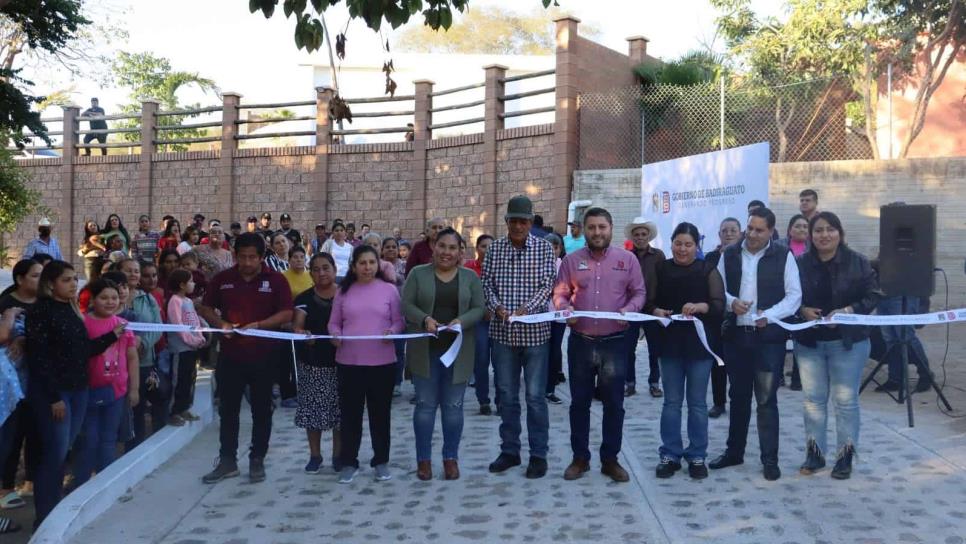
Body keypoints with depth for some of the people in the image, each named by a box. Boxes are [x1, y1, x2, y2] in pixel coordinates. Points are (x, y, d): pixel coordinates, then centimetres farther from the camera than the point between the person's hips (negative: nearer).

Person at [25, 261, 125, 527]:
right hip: (52, 392, -7)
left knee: (63, 453, 11)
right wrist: (54, 397, -18)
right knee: (55, 453, -7)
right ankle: (44, 518, 3)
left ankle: (54, 512, 20)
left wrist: (113, 335, 3)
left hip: (78, 390, 7)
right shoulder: (40, 311, -10)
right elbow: (38, 358, -15)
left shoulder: (72, 310, 13)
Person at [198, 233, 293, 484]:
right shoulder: (222, 279, 2)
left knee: (261, 410, 7)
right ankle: (227, 461, 19)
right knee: (227, 410, 9)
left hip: (263, 356, -2)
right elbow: (205, 308, 9)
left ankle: (257, 460, 18)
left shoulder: (275, 280, -5)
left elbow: (287, 313, -8)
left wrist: (257, 325, -20)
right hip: (229, 355, 2)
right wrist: (221, 323, -11)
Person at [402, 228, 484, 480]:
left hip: (458, 351, 1)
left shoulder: (470, 277, 6)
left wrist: (461, 321, -17)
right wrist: (424, 319, -19)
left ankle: (451, 458, 17)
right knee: (425, 405, 4)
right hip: (425, 350, -1)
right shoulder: (418, 273, 3)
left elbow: (478, 309, 2)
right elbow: (406, 304, -2)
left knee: (453, 406, 6)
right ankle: (423, 458, 14)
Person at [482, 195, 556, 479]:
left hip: (534, 331, -2)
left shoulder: (544, 247, -1)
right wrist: (496, 306, -15)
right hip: (502, 331, 3)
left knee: (536, 396, 2)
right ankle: (509, 451, 22)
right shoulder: (495, 248, 5)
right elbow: (486, 283, 4)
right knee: (507, 395, 11)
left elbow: (547, 284, -7)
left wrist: (527, 308, -22)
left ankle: (538, 455, 12)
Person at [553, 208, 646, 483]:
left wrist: (629, 309, -16)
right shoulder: (571, 260, 4)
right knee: (579, 402, 8)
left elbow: (639, 293, 4)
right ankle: (580, 458, 20)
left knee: (614, 403, 6)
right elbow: (559, 293, 5)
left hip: (615, 342, -1)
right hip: (580, 341, 1)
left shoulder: (628, 259, 2)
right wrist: (565, 308, -15)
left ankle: (610, 459, 18)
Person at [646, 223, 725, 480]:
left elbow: (719, 304, -11)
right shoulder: (660, 269, 5)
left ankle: (697, 456, 17)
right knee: (671, 402, 9)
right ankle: (670, 455, 17)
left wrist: (700, 307, -30)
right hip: (670, 343, 2)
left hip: (699, 345, -2)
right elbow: (649, 303, 5)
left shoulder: (708, 270, -2)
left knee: (697, 403, 7)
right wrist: (656, 312, -17)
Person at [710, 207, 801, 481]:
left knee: (766, 399, -1)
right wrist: (731, 302, -12)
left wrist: (769, 315, -18)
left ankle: (770, 459, 9)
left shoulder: (783, 256, -3)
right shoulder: (729, 254, 6)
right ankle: (734, 451, 27)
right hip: (735, 334, 3)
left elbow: (794, 295, -4)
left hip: (769, 337, -3)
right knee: (738, 396, 15)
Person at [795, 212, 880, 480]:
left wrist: (848, 311, -18)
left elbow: (873, 295, -5)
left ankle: (845, 456, 14)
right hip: (809, 341, 2)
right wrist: (802, 311, -13)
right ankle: (814, 453, 20)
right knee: (813, 399, 9)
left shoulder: (857, 262, -5)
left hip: (848, 342, -2)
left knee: (846, 400, 3)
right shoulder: (800, 263, 0)